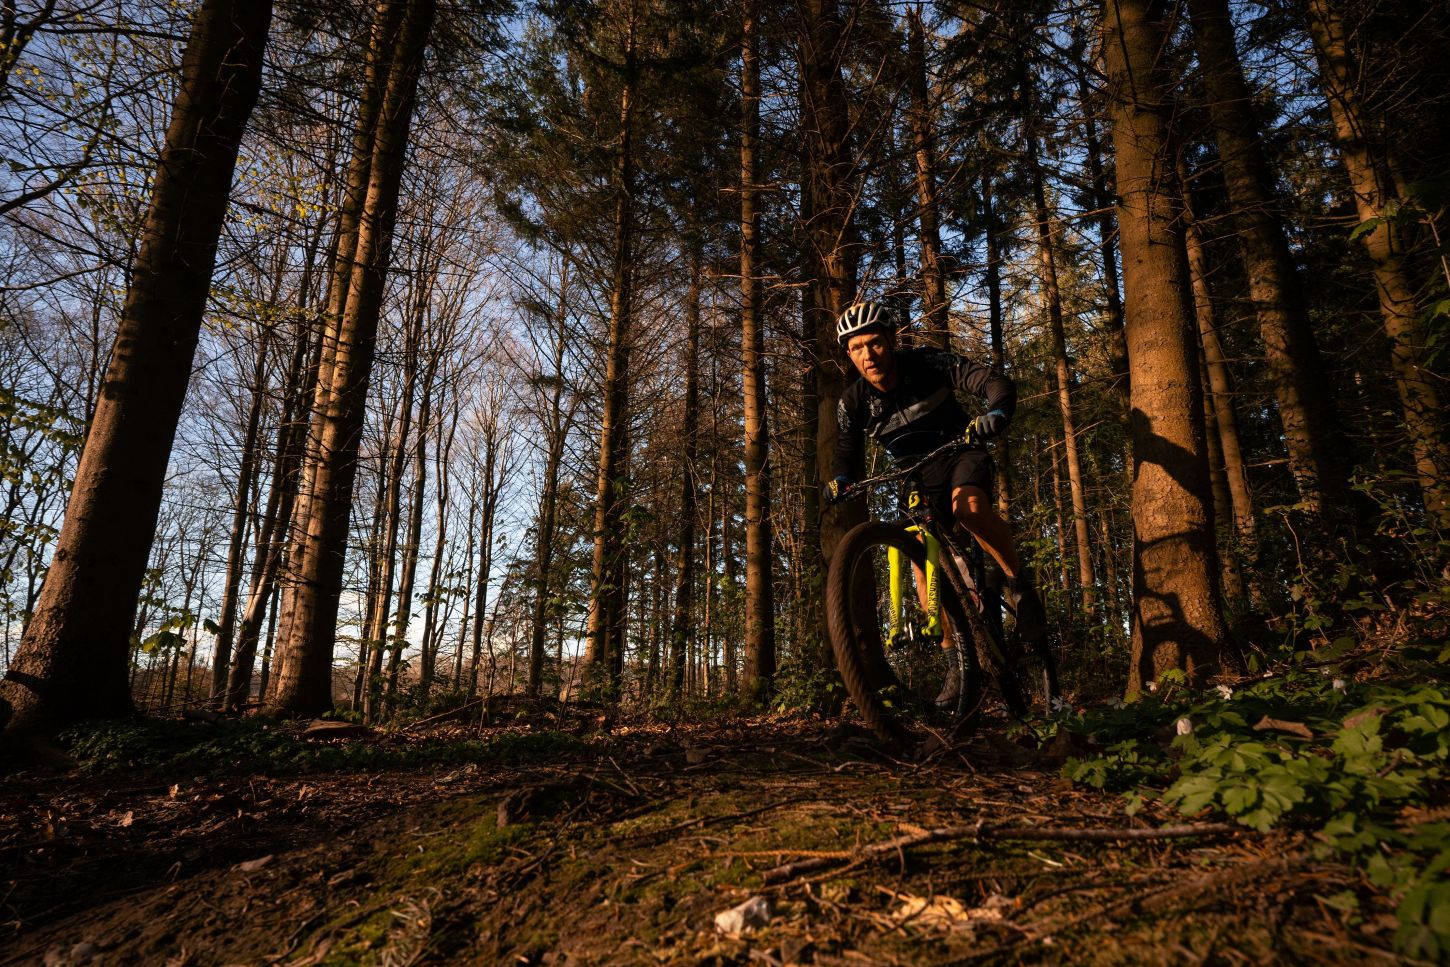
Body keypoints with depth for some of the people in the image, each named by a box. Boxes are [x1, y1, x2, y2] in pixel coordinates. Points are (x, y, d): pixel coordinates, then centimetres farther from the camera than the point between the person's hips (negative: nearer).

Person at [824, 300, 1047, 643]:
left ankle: (1019, 580, -13)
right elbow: (846, 452, 0)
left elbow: (996, 382, -22)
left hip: (961, 453, -3)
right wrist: (839, 479, -23)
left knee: (968, 505, -35)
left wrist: (996, 414, -45)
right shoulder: (853, 402, -11)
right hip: (919, 476, 4)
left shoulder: (927, 364, -19)